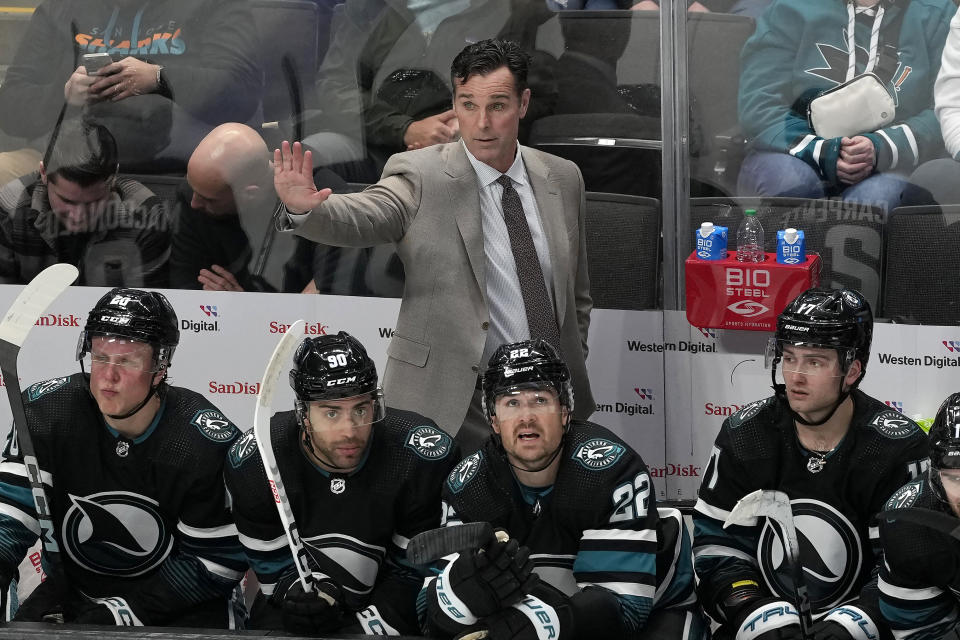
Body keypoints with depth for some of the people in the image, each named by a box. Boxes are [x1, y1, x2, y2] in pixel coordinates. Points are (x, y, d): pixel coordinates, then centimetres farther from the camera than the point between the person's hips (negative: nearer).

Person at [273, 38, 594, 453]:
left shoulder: (562, 178, 7)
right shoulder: (421, 175, -7)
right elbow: (361, 219, -27)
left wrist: (572, 375, 12)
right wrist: (305, 209, -47)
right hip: (455, 409, -4)